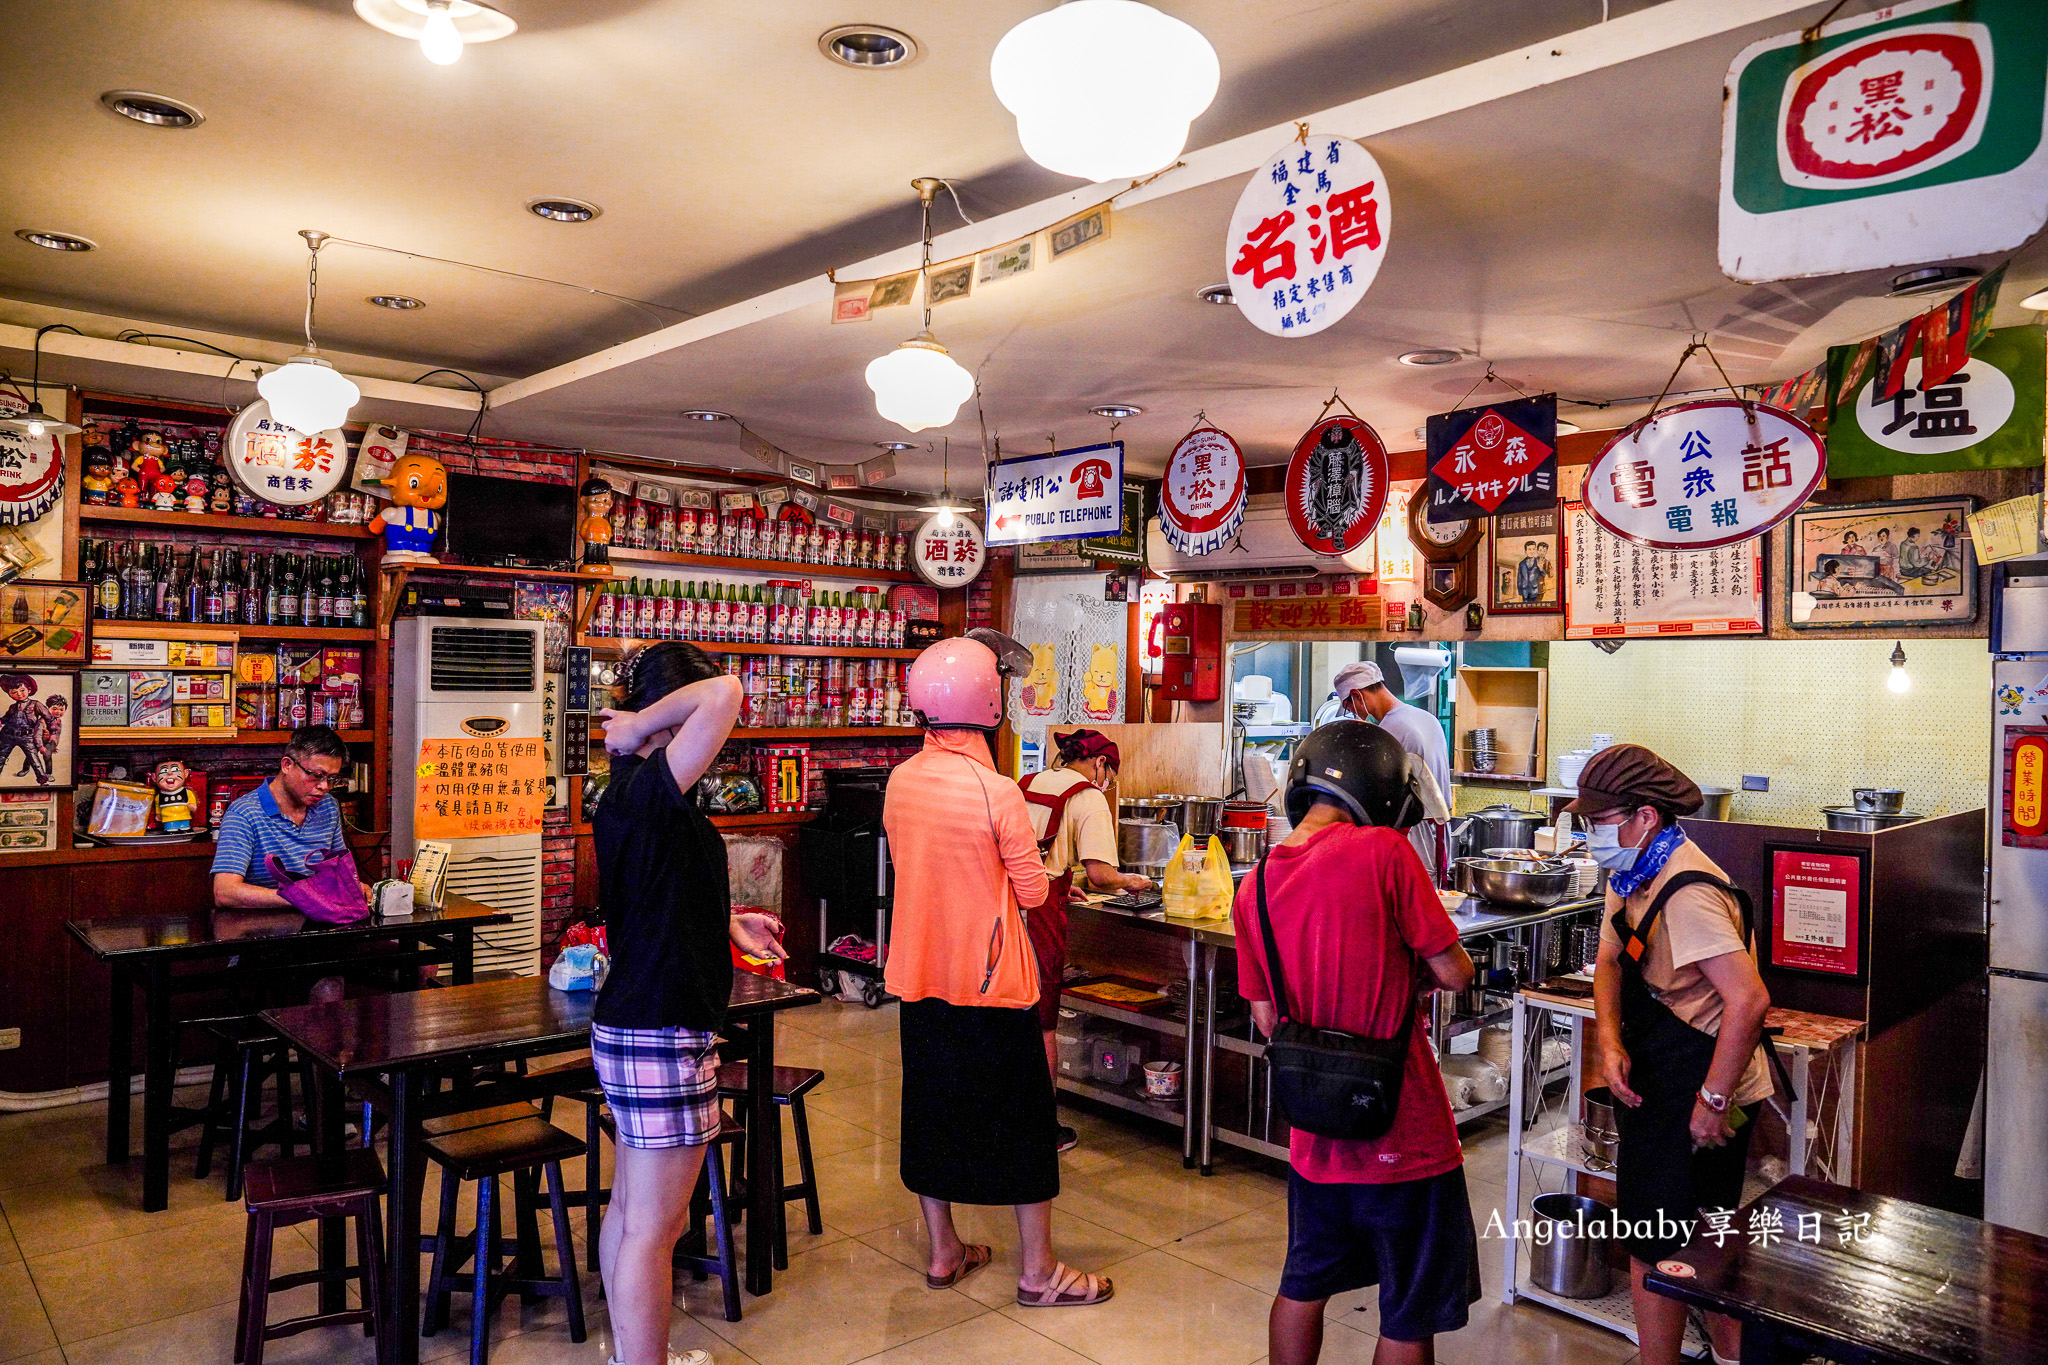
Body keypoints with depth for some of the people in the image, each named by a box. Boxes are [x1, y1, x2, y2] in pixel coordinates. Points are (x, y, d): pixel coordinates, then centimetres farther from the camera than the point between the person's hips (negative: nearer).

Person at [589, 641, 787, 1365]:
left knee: (630, 1206, 21)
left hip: (630, 1027, 10)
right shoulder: (647, 791, -20)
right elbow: (724, 696, -34)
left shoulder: (633, 795, 11)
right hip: (662, 1039, -10)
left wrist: (728, 923, 26)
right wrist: (641, 728, -20)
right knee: (653, 1227, 0)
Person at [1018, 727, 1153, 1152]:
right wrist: (1130, 882, 8)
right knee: (1041, 1025, 8)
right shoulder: (1088, 797, -3)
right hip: (1040, 913, -6)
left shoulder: (1025, 784, 16)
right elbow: (1099, 873, -12)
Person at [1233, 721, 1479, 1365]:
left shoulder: (1254, 887, 1)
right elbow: (1455, 973, -11)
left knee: (1303, 1284, 23)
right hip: (1401, 1131, -5)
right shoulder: (1383, 852, -17)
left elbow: (1268, 1021, 5)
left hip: (1315, 1135, 6)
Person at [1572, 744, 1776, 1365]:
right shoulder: (1631, 874, 6)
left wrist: (1713, 1101, -25)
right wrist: (1609, 1041, -7)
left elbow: (1749, 1000, -31)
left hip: (1697, 1095, -10)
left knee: (1653, 1250, 0)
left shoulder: (1687, 893, -26)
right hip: (1658, 1082, 10)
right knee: (1705, 1237, 26)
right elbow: (1609, 962, 9)